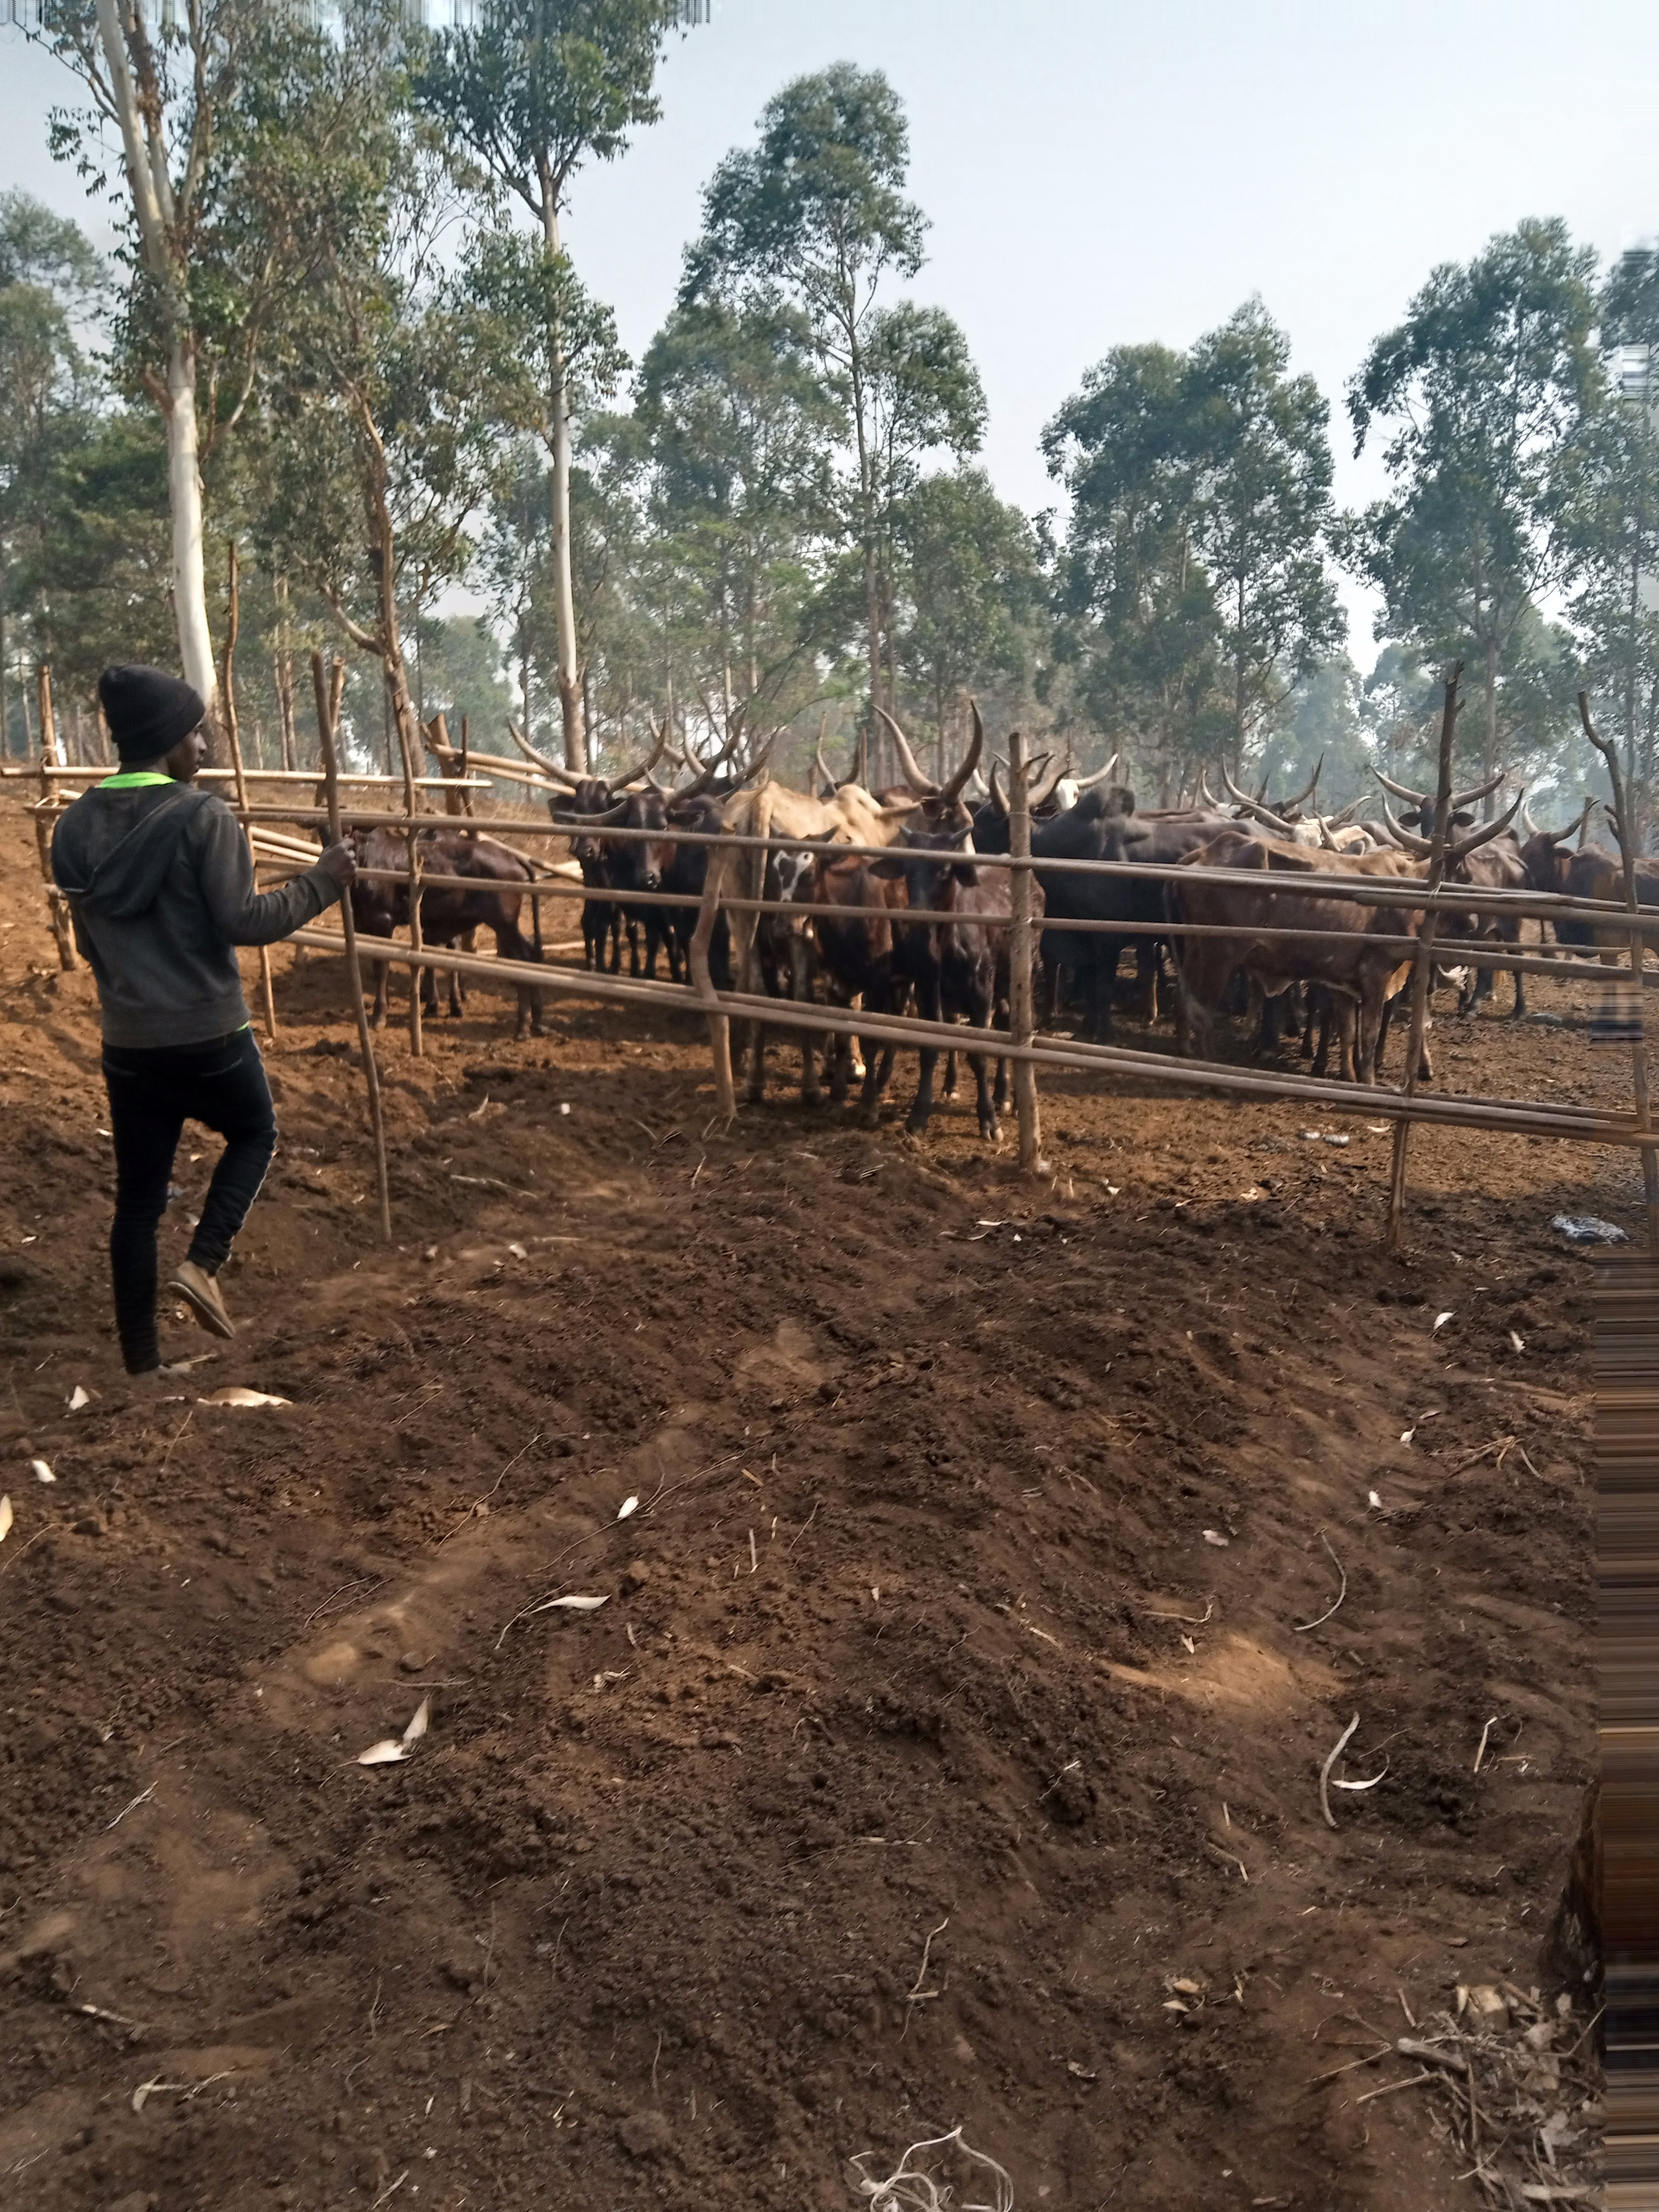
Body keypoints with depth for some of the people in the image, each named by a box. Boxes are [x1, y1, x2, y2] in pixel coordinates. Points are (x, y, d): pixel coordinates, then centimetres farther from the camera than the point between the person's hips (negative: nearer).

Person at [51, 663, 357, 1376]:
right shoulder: (203, 817, -14)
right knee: (254, 1134, 24)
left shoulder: (76, 824, 6)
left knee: (138, 1198, 12)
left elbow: (88, 941, 13)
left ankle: (141, 1364, 18)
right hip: (208, 1035, -5)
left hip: (126, 1042, 5)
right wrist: (321, 881, -7)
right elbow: (243, 921, -18)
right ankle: (202, 1265, 5)